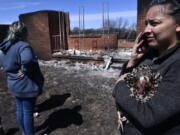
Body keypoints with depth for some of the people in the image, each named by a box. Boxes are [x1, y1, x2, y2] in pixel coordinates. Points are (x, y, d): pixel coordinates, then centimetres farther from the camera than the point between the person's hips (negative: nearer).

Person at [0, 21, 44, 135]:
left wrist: (19, 71, 11)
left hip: (14, 84, 9)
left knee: (20, 109, 22)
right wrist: (25, 70, -26)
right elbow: (27, 60, -45)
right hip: (27, 85, -9)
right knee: (28, 112, 8)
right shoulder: (23, 45, -23)